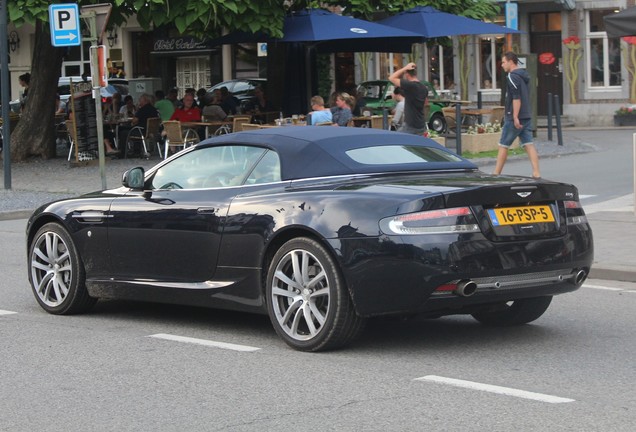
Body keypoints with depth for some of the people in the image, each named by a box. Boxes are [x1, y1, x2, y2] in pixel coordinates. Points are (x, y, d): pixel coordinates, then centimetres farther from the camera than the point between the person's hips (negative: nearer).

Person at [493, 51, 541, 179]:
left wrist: (515, 117, -22)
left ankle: (496, 174, 6)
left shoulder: (512, 76, -12)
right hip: (527, 116, 8)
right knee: (529, 145, 1)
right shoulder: (523, 75, 17)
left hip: (514, 118, -8)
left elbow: (516, 98, -20)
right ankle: (536, 173, -8)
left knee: (503, 145, 1)